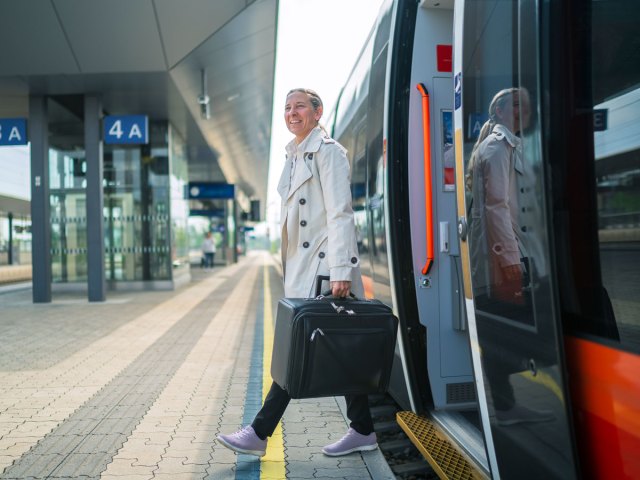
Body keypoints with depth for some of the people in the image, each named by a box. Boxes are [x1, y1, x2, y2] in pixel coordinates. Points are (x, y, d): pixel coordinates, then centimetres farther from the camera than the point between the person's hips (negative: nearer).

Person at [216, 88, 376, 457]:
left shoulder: (327, 151, -7)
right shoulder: (294, 156, 19)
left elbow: (340, 213, -15)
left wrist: (340, 271, -21)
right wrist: (289, 268, 19)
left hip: (324, 268, -9)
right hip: (303, 268, 9)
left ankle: (259, 434, 1)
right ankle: (363, 431, 18)